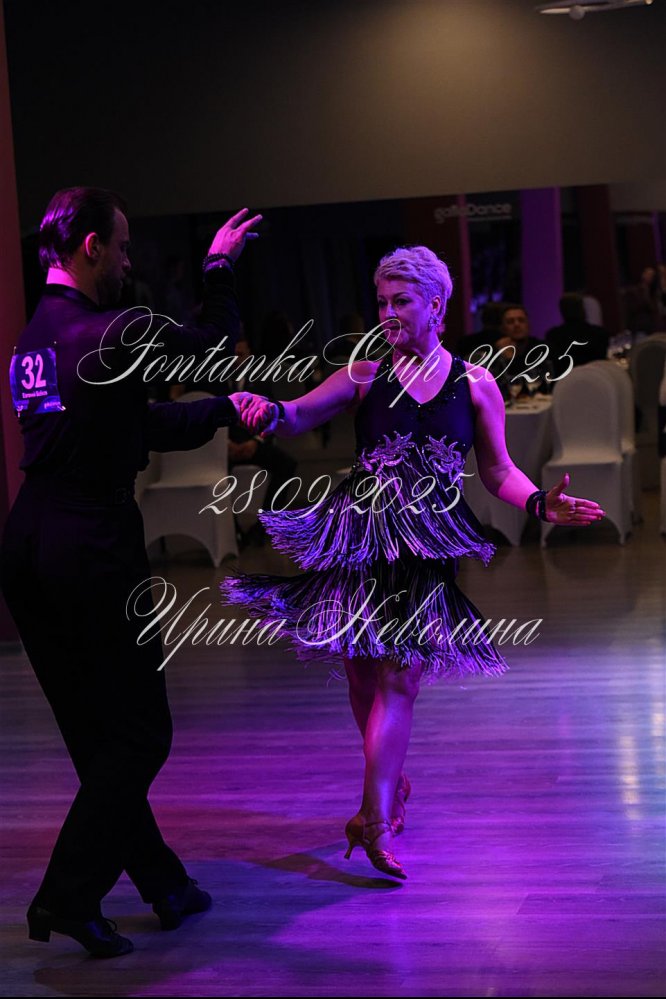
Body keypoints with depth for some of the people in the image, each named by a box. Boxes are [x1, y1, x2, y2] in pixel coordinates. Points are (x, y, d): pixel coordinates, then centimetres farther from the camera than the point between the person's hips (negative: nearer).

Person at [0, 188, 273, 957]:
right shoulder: (109, 334, -14)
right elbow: (213, 339, 2)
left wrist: (225, 411, 22)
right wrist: (220, 264, 18)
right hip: (93, 547, -9)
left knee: (95, 733, 15)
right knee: (138, 733, 2)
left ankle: (161, 883, 27)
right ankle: (68, 895, -3)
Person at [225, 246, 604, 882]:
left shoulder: (475, 386, 7)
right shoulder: (364, 377, 7)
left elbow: (499, 473, 10)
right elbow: (296, 418, -2)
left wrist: (541, 503, -9)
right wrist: (268, 410, -25)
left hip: (427, 550, -1)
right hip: (357, 539, 2)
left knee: (399, 678, -10)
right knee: (362, 674, 7)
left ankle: (375, 817, -9)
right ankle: (392, 783, 31)